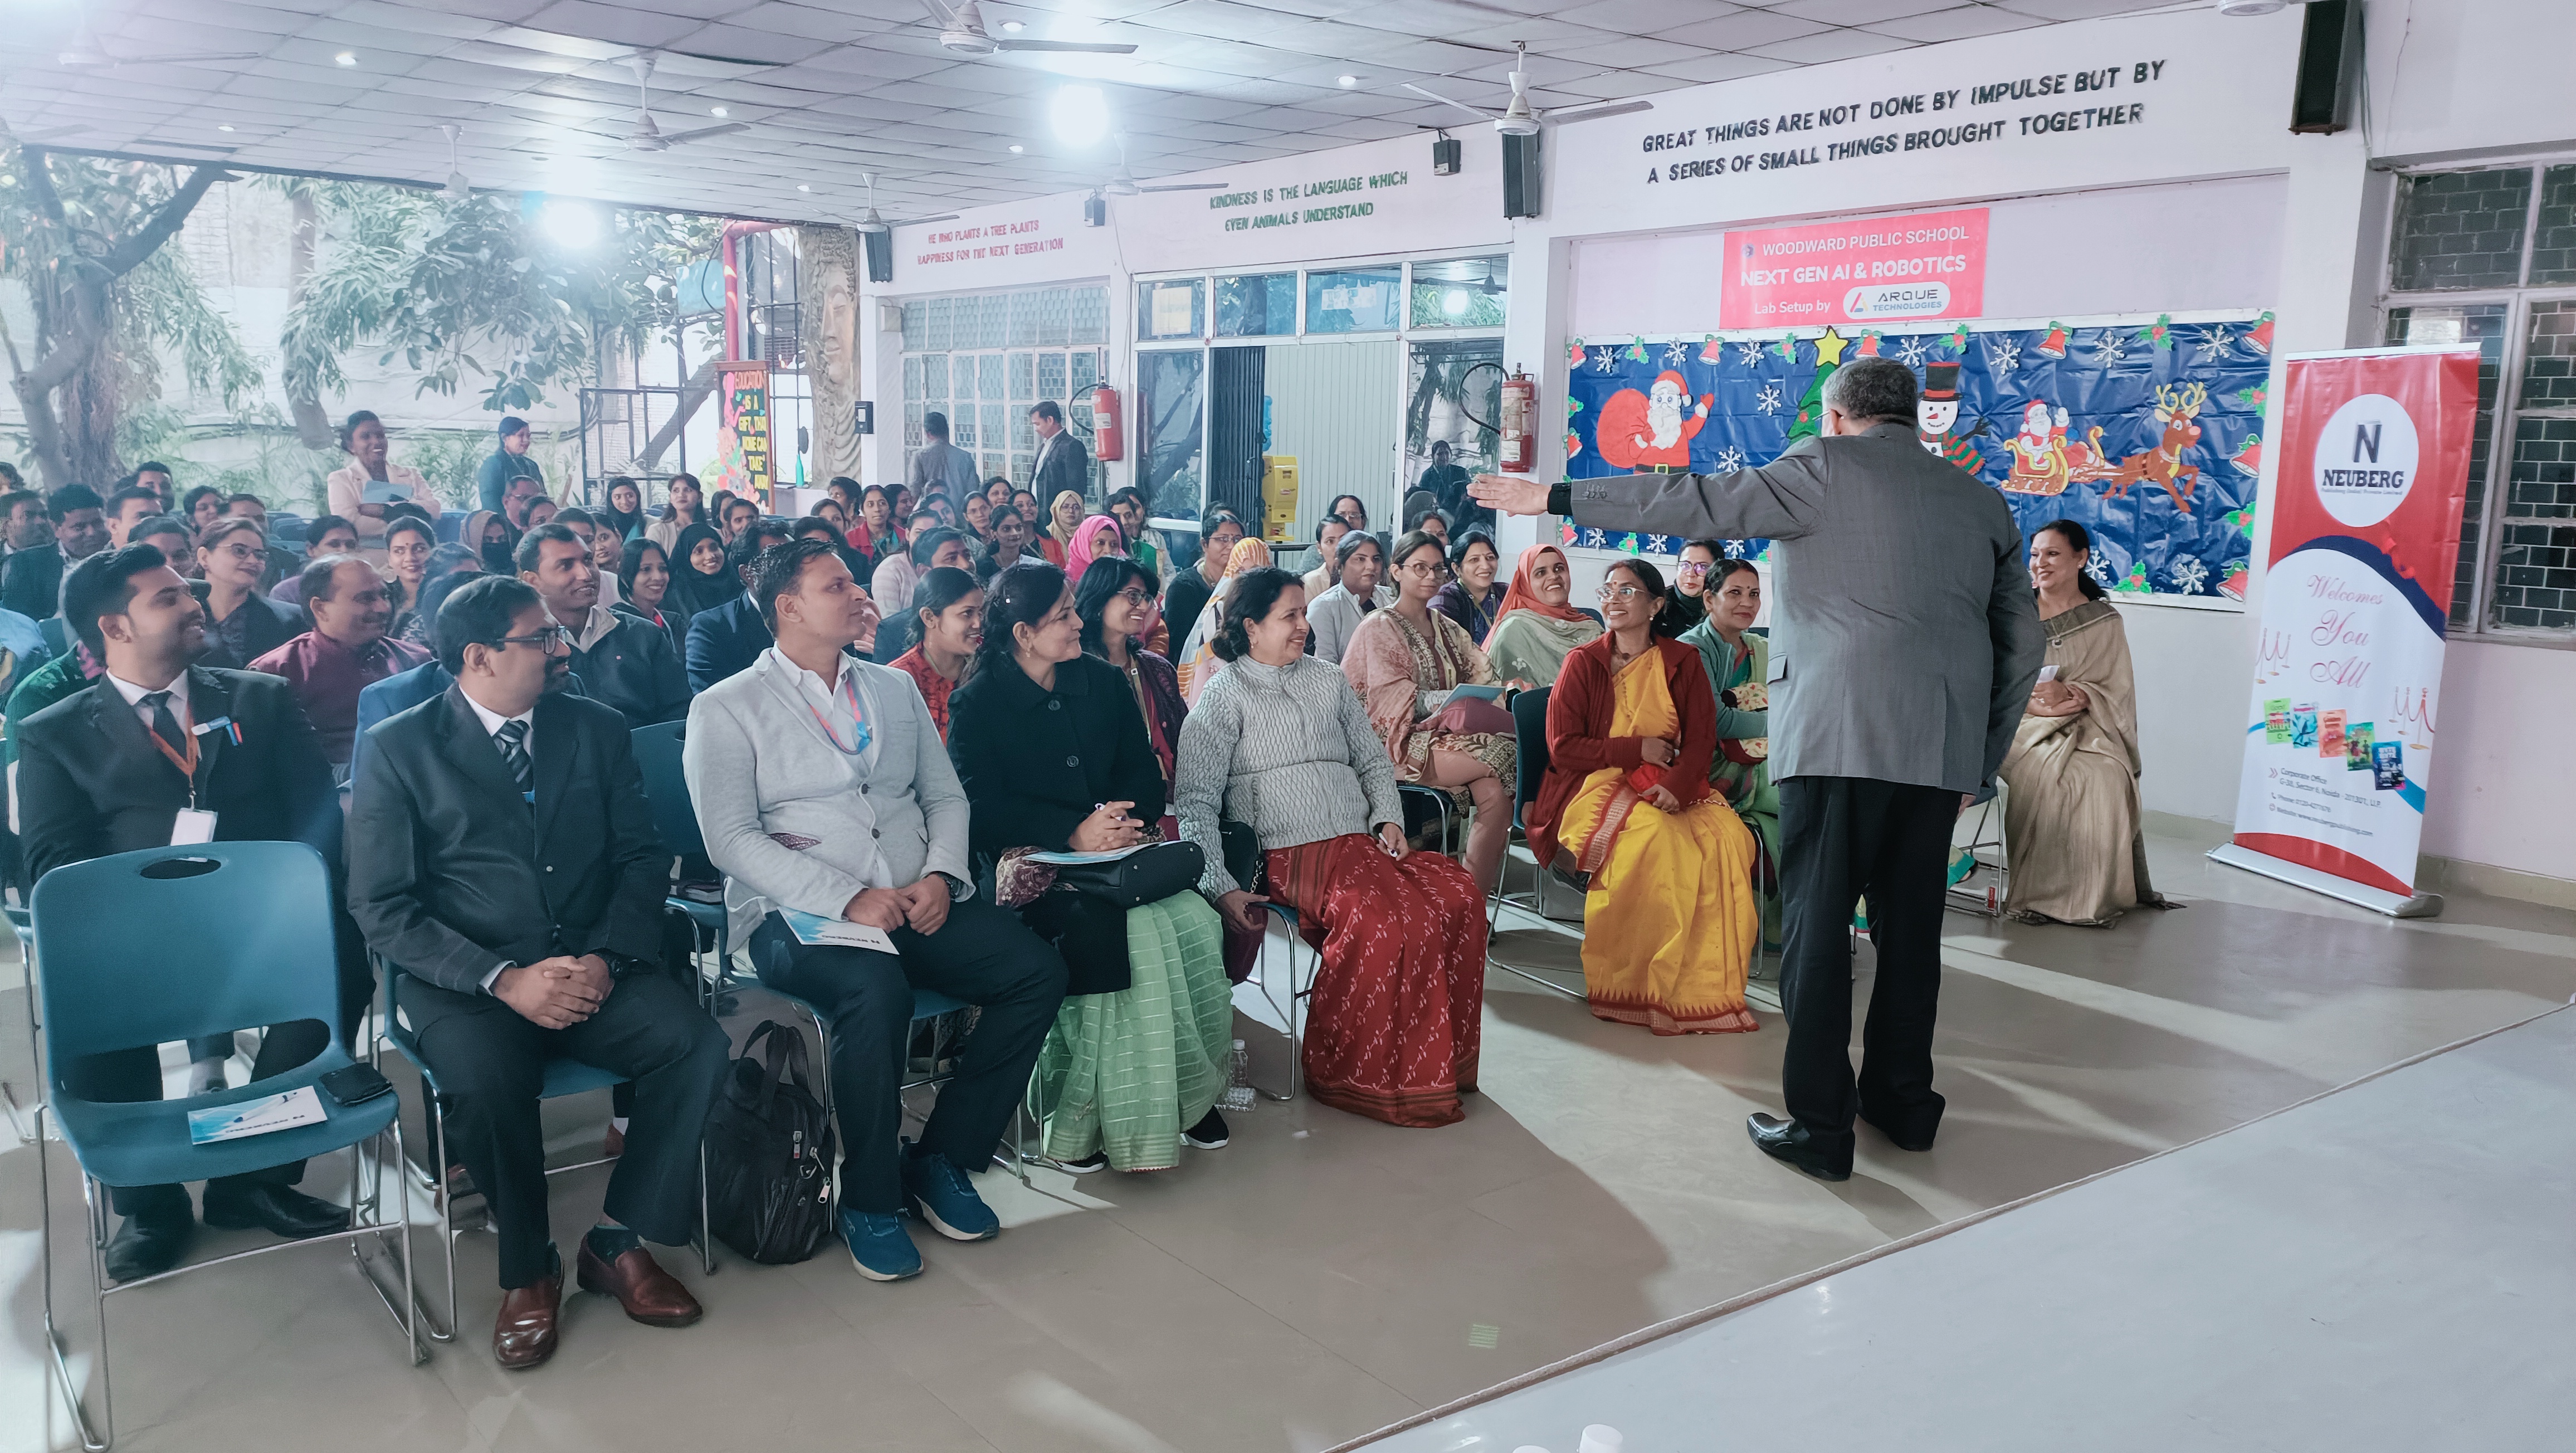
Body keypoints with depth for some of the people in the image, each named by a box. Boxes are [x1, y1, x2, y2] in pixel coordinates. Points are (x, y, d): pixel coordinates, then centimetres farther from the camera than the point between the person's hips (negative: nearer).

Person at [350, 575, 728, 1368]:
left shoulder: (598, 729, 11)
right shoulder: (397, 749, 1)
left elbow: (642, 856, 7)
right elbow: (382, 907, -5)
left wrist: (606, 958, -12)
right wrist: (502, 977, -18)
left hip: (593, 969, 3)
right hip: (464, 979, -3)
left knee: (698, 1044, -24)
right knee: (484, 1084, -34)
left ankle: (618, 1241, -5)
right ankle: (527, 1270, -6)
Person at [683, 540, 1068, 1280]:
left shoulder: (896, 689, 20)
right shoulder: (725, 709, 3)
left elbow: (946, 796, 17)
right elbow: (732, 839, -7)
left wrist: (942, 875, -5)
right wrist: (847, 899, -19)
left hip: (918, 903, 5)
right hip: (795, 914, -5)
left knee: (1039, 970, -18)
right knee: (878, 989, -36)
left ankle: (942, 1157, -3)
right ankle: (868, 1197, -15)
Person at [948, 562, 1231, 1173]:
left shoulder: (1105, 682, 13)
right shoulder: (977, 704, -1)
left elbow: (1144, 771, 12)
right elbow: (982, 809, -10)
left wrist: (1122, 820, -11)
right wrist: (1073, 833, -22)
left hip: (1119, 850, 4)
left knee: (1195, 922, -25)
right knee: (1105, 926, -34)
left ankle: (1191, 1088, -7)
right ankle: (1080, 1118, -20)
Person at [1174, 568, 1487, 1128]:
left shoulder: (1328, 681, 22)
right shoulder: (1225, 695, 4)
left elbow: (1372, 759, 25)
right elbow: (1196, 802, -3)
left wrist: (1389, 818, 5)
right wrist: (1222, 888, -14)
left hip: (1361, 841, 6)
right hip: (1288, 853, -6)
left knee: (1459, 896, -20)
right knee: (1377, 917, -32)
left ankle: (1436, 1060, -9)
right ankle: (1343, 1075, -15)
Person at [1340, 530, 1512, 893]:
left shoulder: (1447, 629, 25)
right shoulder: (1379, 629, 3)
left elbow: (1480, 676, 14)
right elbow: (1393, 696, -10)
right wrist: (1446, 702, -21)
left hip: (1448, 735, 6)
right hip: (1407, 742, -6)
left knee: (1495, 794, -25)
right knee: (1504, 758, -26)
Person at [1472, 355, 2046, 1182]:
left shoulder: (1826, 467, 2)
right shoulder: (1980, 500, 18)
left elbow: (1698, 504, -3)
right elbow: (2024, 641, 19)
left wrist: (1556, 498, 2)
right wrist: (1980, 765, 24)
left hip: (1841, 733, -5)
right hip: (1945, 746, 6)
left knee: (1818, 922, -1)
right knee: (1909, 924, 15)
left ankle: (1819, 1126, 1)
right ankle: (1902, 1101, 26)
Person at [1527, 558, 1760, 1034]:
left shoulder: (1682, 662, 10)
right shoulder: (1583, 662, 4)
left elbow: (1702, 738, 3)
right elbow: (1563, 748, -3)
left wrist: (1678, 785, -17)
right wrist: (1639, 749, -9)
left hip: (1669, 786, 3)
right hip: (1597, 786, -3)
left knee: (1729, 837, -27)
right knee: (1654, 837, -34)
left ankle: (1708, 982, -19)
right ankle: (1645, 988, -26)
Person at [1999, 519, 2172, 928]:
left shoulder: (2104, 622, 9)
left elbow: (2114, 692, 3)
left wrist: (2070, 693, -18)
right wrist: (2031, 698, -18)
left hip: (2084, 727, 1)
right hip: (2023, 725, 0)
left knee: (2106, 776, -32)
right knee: (2045, 774, -34)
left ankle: (2095, 892, -19)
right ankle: (2039, 890, -25)